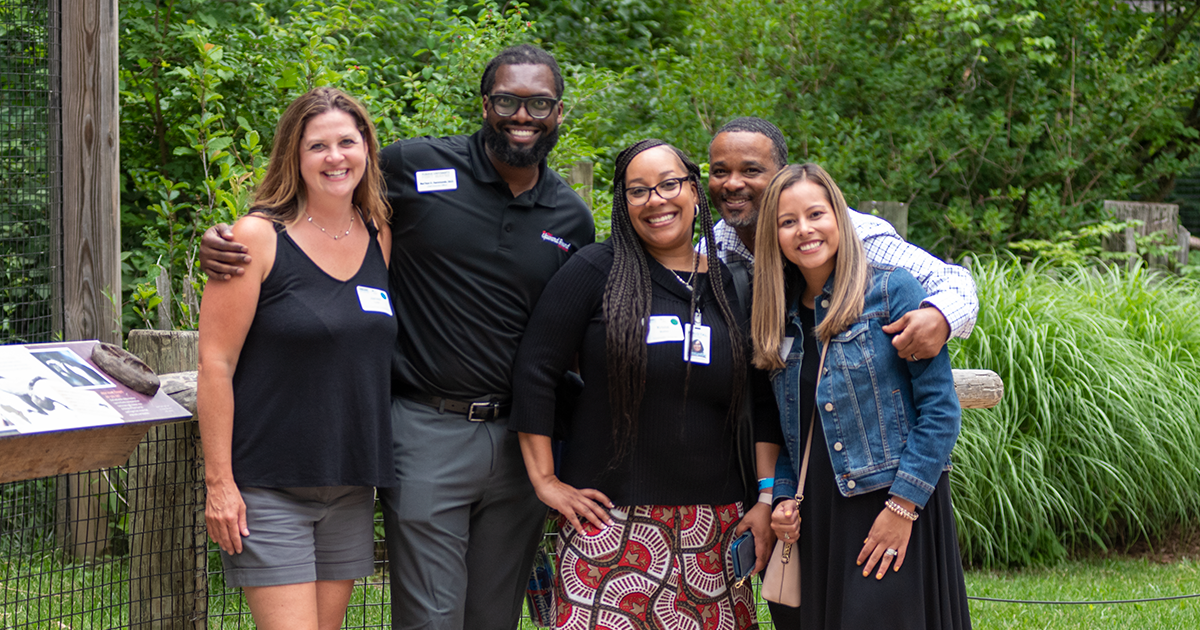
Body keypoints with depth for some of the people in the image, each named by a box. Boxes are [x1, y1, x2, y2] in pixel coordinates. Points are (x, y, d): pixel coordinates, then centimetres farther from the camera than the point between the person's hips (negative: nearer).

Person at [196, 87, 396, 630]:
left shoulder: (380, 238, 8)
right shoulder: (258, 238, -9)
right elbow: (215, 365, -10)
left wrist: (378, 471, 12)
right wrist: (218, 482, -13)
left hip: (351, 484, 6)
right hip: (268, 485, -5)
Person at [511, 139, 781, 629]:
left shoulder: (732, 286, 9)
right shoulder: (597, 271, -1)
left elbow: (765, 404, 14)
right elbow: (535, 372, -2)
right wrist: (545, 479, -5)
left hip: (713, 523, 3)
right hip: (609, 515, -3)